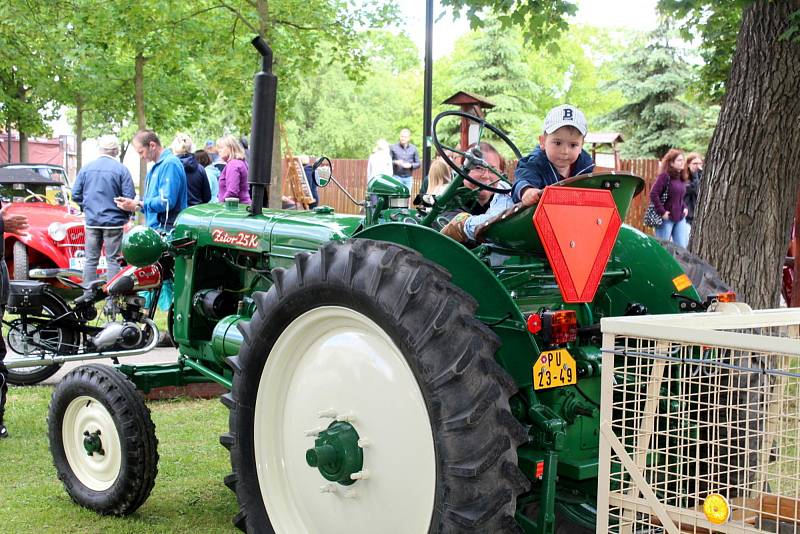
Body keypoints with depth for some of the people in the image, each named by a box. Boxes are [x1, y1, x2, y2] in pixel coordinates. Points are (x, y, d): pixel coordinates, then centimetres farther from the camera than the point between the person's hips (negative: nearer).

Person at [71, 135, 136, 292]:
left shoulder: (86, 168, 3)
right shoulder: (121, 169, -8)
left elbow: (76, 194, 4)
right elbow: (129, 197, -11)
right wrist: (126, 214, 7)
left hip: (91, 221, 3)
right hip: (114, 221, -3)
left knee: (91, 260, 10)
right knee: (113, 260, 2)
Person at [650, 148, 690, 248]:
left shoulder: (682, 177, 11)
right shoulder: (664, 176, -13)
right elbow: (653, 194, -19)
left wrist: (685, 208, 10)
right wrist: (662, 212, -19)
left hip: (680, 218, 7)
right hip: (666, 218, -7)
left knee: (682, 247, 7)